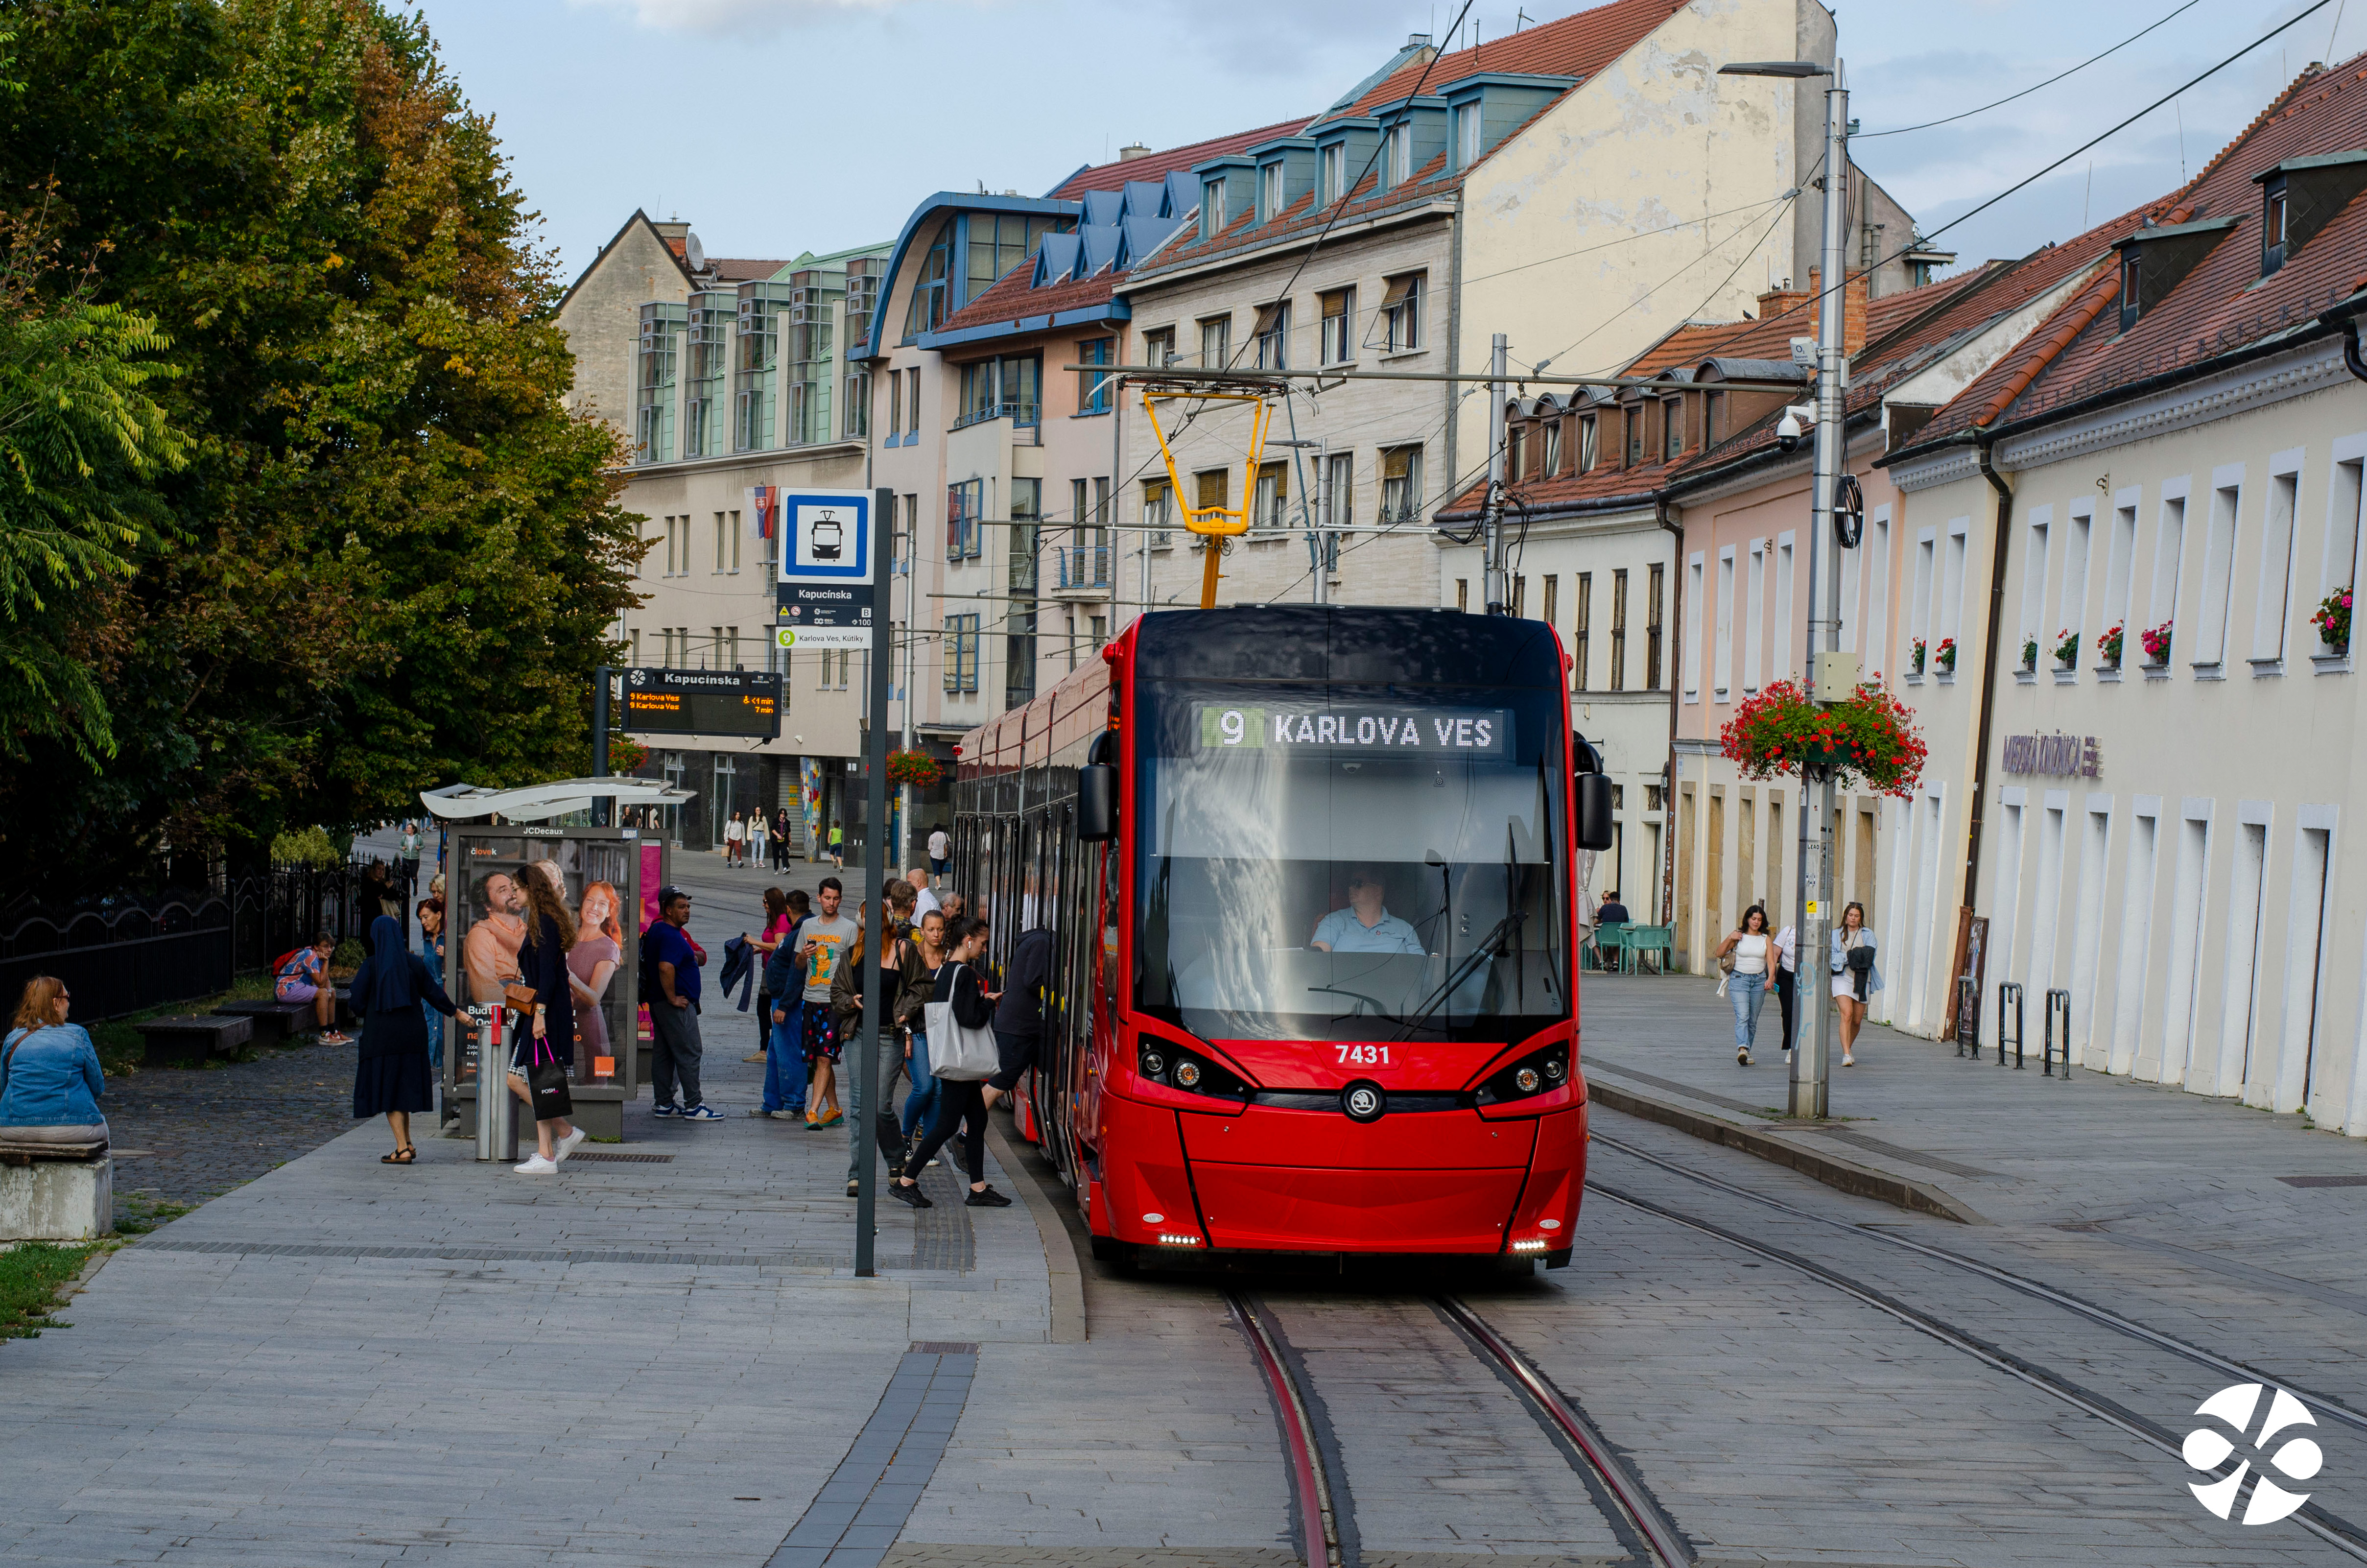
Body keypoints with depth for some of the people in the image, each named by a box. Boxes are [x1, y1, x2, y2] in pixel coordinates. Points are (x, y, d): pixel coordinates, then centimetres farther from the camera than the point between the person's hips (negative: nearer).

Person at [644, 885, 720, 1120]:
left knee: (663, 1054, 12)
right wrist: (673, 998, -23)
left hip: (659, 1003, 11)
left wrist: (695, 957, 6)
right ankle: (693, 1105, -6)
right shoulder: (670, 935, -17)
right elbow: (665, 968, -30)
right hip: (677, 1005, -11)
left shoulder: (658, 930, 18)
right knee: (689, 1054, -7)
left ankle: (663, 1104, 16)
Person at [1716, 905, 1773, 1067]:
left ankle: (1747, 1052, 18)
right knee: (1742, 1016, -18)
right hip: (1739, 979, -3)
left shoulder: (1765, 939, 8)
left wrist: (1770, 979, -15)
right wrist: (1730, 939, -14)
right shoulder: (1739, 935, 2)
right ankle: (1742, 1049, -32)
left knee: (1753, 1020, 7)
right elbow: (1719, 953, 1)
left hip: (1759, 980, 3)